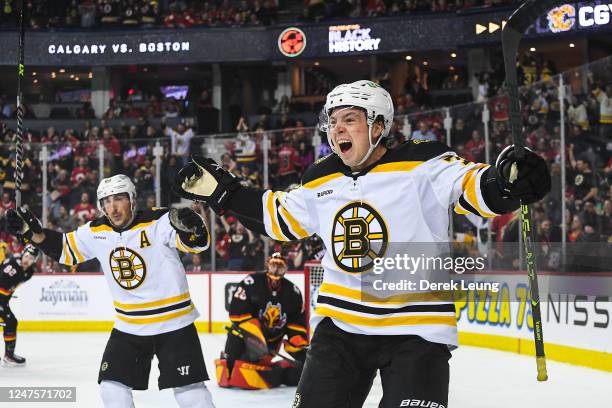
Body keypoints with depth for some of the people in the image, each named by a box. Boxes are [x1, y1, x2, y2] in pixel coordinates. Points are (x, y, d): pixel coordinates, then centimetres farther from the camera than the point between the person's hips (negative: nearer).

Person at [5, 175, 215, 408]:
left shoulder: (158, 222, -17)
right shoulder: (97, 232, 0)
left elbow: (198, 241, -26)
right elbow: (64, 249, 12)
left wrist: (190, 227, -50)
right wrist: (34, 233, -4)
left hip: (173, 322, -5)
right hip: (128, 327, 5)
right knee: (112, 386, 5)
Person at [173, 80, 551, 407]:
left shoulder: (423, 164, -10)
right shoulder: (321, 181, 8)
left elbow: (474, 187, -18)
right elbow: (278, 217, 22)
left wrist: (508, 181, -40)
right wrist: (222, 191, 18)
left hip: (416, 327, -5)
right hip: (339, 325, 5)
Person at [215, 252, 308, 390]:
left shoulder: (292, 292, -5)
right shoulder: (251, 283, -20)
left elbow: (297, 323, 1)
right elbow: (238, 311, -24)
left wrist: (300, 348, -8)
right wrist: (254, 334, -30)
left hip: (273, 336, 4)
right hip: (246, 331, -4)